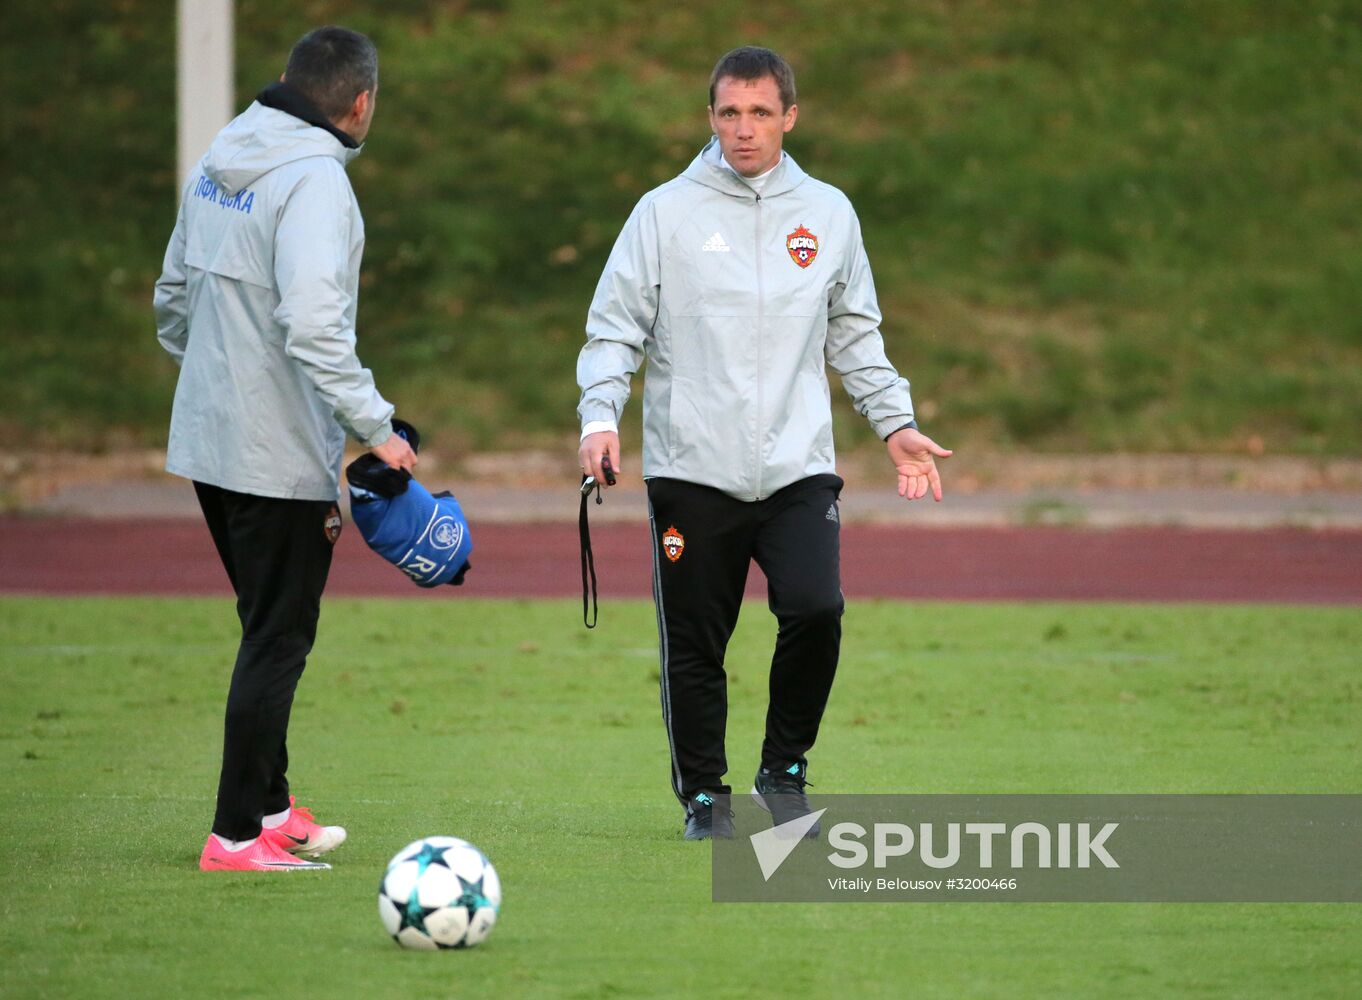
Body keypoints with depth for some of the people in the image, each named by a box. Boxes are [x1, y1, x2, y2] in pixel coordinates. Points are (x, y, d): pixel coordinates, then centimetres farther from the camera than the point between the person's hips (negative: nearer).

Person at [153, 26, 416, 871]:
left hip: (209, 442, 9)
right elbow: (312, 326, -28)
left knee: (271, 627, 20)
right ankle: (239, 834, -1)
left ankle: (269, 804, 26)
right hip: (281, 453, -9)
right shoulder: (314, 182, -18)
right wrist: (376, 426, -23)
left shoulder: (219, 164, 9)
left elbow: (175, 296, 18)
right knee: (279, 638, -2)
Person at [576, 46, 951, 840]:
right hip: (692, 469, -1)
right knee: (694, 647, 0)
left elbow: (855, 337, 20)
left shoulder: (829, 215, 11)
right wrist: (600, 417, -11)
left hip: (798, 468, 1)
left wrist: (898, 425, 12)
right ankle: (704, 796, 17)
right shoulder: (667, 213, 3)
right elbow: (616, 329, 3)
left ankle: (784, 770, 2)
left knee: (816, 608, -18)